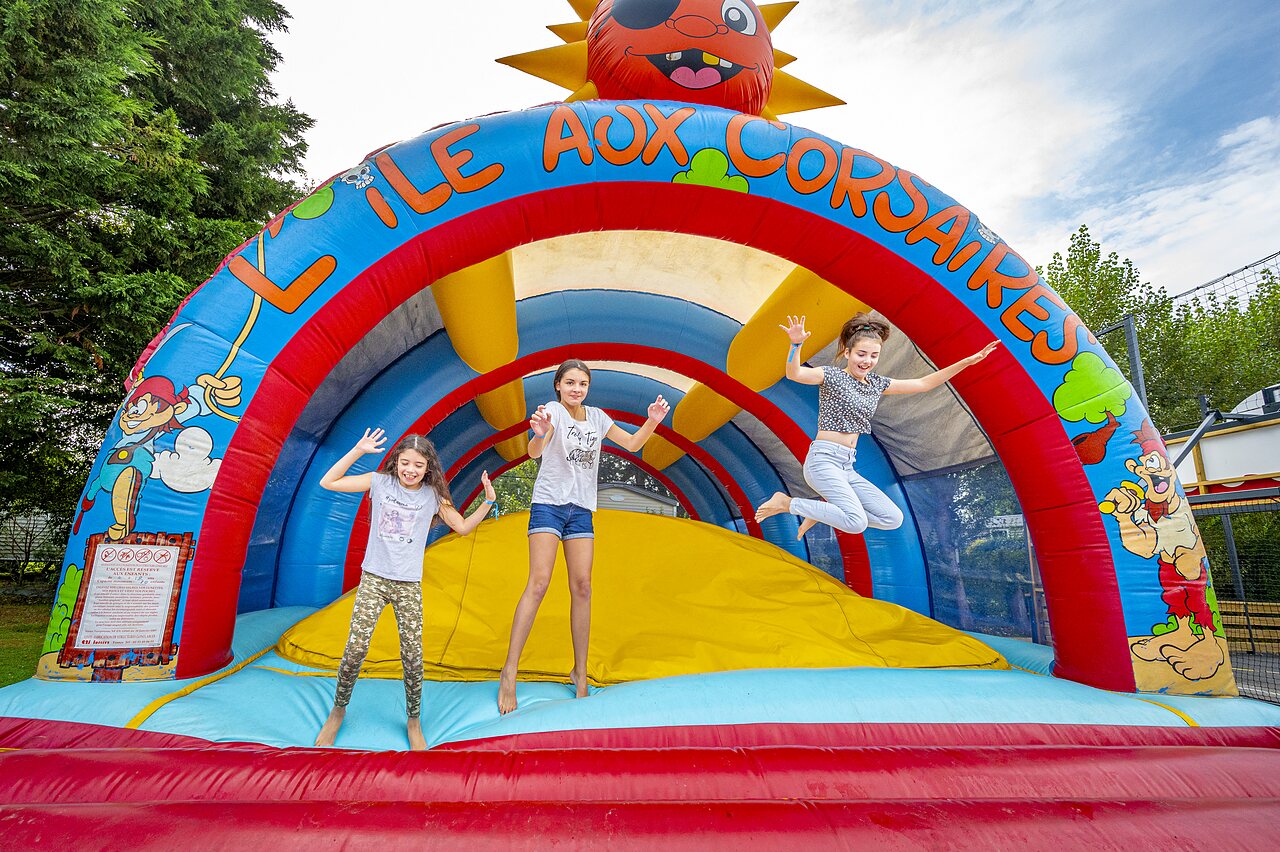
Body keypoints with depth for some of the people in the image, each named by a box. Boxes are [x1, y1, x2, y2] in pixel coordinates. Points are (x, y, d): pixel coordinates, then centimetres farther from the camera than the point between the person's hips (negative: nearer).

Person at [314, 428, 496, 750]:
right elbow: (328, 483, -3)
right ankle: (337, 711, 24)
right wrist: (358, 451, -11)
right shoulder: (380, 482, 0)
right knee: (356, 647, -4)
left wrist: (488, 502, -5)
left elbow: (463, 527, 8)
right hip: (373, 578, 0)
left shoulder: (432, 495, 2)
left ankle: (413, 722, 17)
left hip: (409, 584, 1)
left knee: (412, 653, -2)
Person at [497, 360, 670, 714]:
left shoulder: (596, 417, 10)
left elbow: (632, 444, 17)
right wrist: (539, 434, -48)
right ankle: (509, 672, -5)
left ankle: (580, 672, 12)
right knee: (538, 583, -13)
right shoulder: (553, 409, -6)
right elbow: (534, 452, -24)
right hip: (549, 503, -5)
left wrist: (652, 421, -2)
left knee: (582, 587, 1)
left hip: (582, 510, 5)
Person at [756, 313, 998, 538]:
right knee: (857, 523, -24)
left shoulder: (877, 384, 15)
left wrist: (967, 362, 14)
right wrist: (796, 344, -45)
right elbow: (794, 374, -25)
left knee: (894, 519, 2)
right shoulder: (832, 376, -6)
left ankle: (824, 510, 11)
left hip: (847, 467, 8)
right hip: (823, 460, -8)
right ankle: (786, 502, -8)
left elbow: (923, 384, 19)